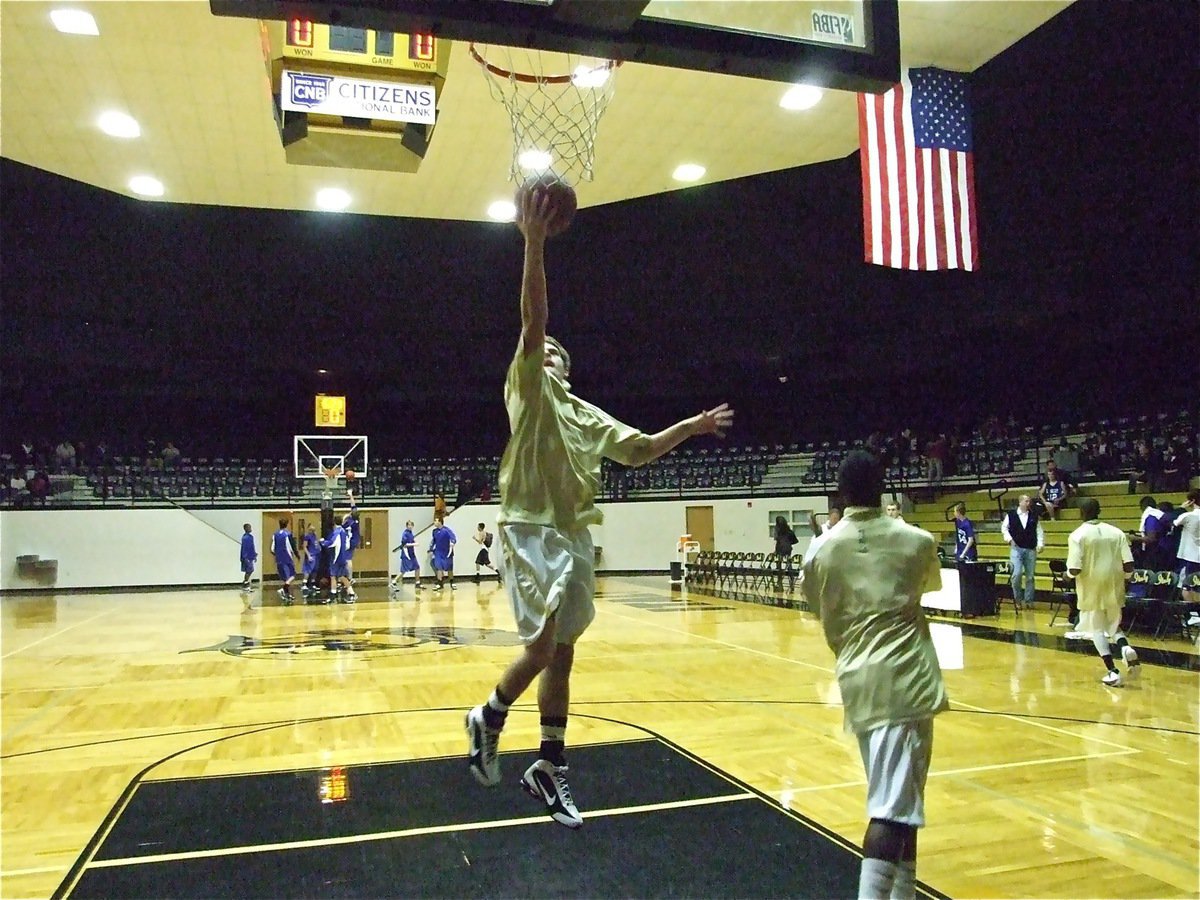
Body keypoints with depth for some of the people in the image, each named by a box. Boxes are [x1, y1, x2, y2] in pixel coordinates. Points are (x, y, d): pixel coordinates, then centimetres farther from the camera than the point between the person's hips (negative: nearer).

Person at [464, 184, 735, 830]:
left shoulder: (587, 414, 19)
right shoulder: (528, 389, 0)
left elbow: (639, 449, 20)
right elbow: (532, 320, -14)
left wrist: (691, 427, 9)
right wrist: (534, 243, -22)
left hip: (574, 536, 7)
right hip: (532, 531, -7)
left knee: (560, 652, 9)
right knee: (546, 645, -15)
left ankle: (549, 769, 20)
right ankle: (489, 717, 12)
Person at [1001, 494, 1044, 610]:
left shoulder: (1034, 516, 8)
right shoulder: (1011, 514, 1)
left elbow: (1039, 531, 9)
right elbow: (1004, 528, 7)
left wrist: (1040, 544, -2)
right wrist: (1009, 538, -7)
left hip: (1031, 549, 3)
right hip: (1016, 548, -2)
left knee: (1030, 576, 4)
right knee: (1017, 574, -12)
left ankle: (1028, 600, 14)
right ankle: (1018, 599, 5)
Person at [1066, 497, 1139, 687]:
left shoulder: (1077, 535, -10)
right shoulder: (1116, 532, 0)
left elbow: (1074, 570, -17)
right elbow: (1129, 566, -5)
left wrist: (1067, 573, 6)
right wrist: (1113, 570, 15)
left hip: (1092, 588, -3)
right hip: (1113, 586, 3)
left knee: (1097, 629, 10)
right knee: (1113, 625, 21)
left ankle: (1112, 672, 2)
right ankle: (1126, 648, -9)